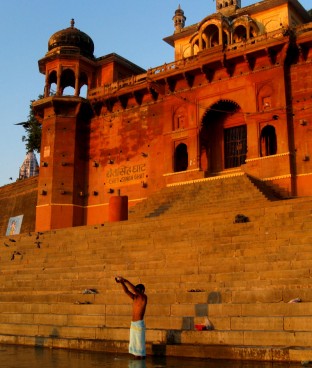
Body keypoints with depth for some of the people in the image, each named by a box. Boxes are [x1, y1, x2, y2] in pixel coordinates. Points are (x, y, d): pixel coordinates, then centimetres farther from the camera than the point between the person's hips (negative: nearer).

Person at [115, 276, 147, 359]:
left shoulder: (144, 297, -8)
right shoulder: (135, 298, 12)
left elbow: (134, 289, -21)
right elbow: (126, 291, 4)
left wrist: (125, 280, -21)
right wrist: (121, 282, -11)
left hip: (139, 324, -8)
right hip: (133, 324, 8)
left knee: (140, 345, -4)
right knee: (134, 345, 10)